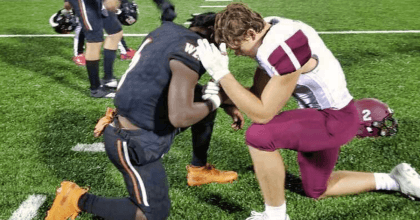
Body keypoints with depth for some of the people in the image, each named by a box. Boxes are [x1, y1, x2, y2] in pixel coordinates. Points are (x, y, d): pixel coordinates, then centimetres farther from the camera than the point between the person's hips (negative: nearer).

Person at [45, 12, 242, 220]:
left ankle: (199, 170, 30)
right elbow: (180, 117, -33)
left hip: (137, 116, 10)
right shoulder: (188, 53, -24)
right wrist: (213, 102, -12)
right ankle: (77, 199, 5)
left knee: (204, 99, 15)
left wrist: (226, 105, 16)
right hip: (133, 142, -9)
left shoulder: (170, 30, 3)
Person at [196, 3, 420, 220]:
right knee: (316, 190, 23)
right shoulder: (267, 34, -2)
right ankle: (395, 180, 36)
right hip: (321, 113, 10)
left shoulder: (283, 48, -32)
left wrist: (222, 73, -30)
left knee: (259, 135, -28)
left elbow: (262, 114, -28)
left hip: (335, 119, -10)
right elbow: (259, 93, 6)